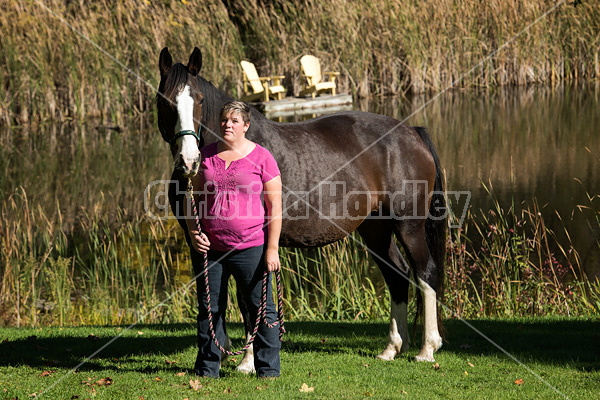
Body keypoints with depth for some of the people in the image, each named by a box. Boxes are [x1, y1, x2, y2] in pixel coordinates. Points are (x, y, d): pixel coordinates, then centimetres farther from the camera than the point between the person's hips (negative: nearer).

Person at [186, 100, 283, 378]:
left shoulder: (261, 158, -3)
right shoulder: (206, 156, 7)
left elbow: (274, 206, -4)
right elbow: (193, 198, 14)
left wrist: (272, 249, -9)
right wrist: (193, 233, -2)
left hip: (250, 246, -3)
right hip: (209, 247, 3)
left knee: (262, 308, 0)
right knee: (209, 308, 10)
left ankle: (268, 369, 10)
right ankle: (207, 370, 19)